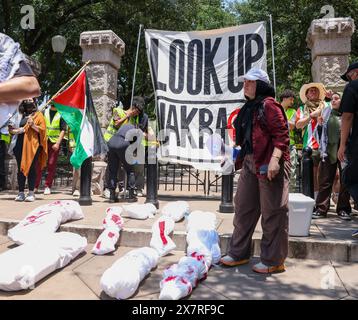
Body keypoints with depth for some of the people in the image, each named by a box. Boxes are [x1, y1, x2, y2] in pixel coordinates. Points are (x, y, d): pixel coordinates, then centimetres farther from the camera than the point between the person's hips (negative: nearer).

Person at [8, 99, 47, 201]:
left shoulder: (38, 115, 10)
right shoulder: (20, 115, 20)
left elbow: (42, 129, 0)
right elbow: (15, 129, 22)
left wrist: (33, 125, -16)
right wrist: (12, 129, 0)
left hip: (32, 144, -4)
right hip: (20, 144, 4)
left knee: (31, 168, -6)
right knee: (20, 168, 2)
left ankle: (31, 193, -3)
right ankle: (21, 193, 6)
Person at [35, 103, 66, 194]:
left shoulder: (61, 114, 2)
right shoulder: (44, 112, 10)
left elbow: (63, 130, -3)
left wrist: (58, 143, -12)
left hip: (54, 143, -2)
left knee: (51, 165, 0)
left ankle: (48, 186, 8)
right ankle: (35, 185, 7)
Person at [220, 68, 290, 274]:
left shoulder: (269, 105, -8)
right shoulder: (250, 108, 19)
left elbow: (282, 134, -16)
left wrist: (274, 159, -26)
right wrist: (238, 157, 22)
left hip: (269, 165, -10)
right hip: (250, 164, 10)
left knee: (272, 212, 0)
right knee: (244, 208, 14)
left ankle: (273, 261, 12)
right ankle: (239, 253, 27)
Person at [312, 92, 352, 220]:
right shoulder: (326, 112, 11)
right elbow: (320, 133, 14)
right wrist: (319, 125, -4)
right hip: (329, 151, 1)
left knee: (346, 181, 5)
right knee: (325, 181, 3)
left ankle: (343, 209, 15)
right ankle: (321, 209, 7)